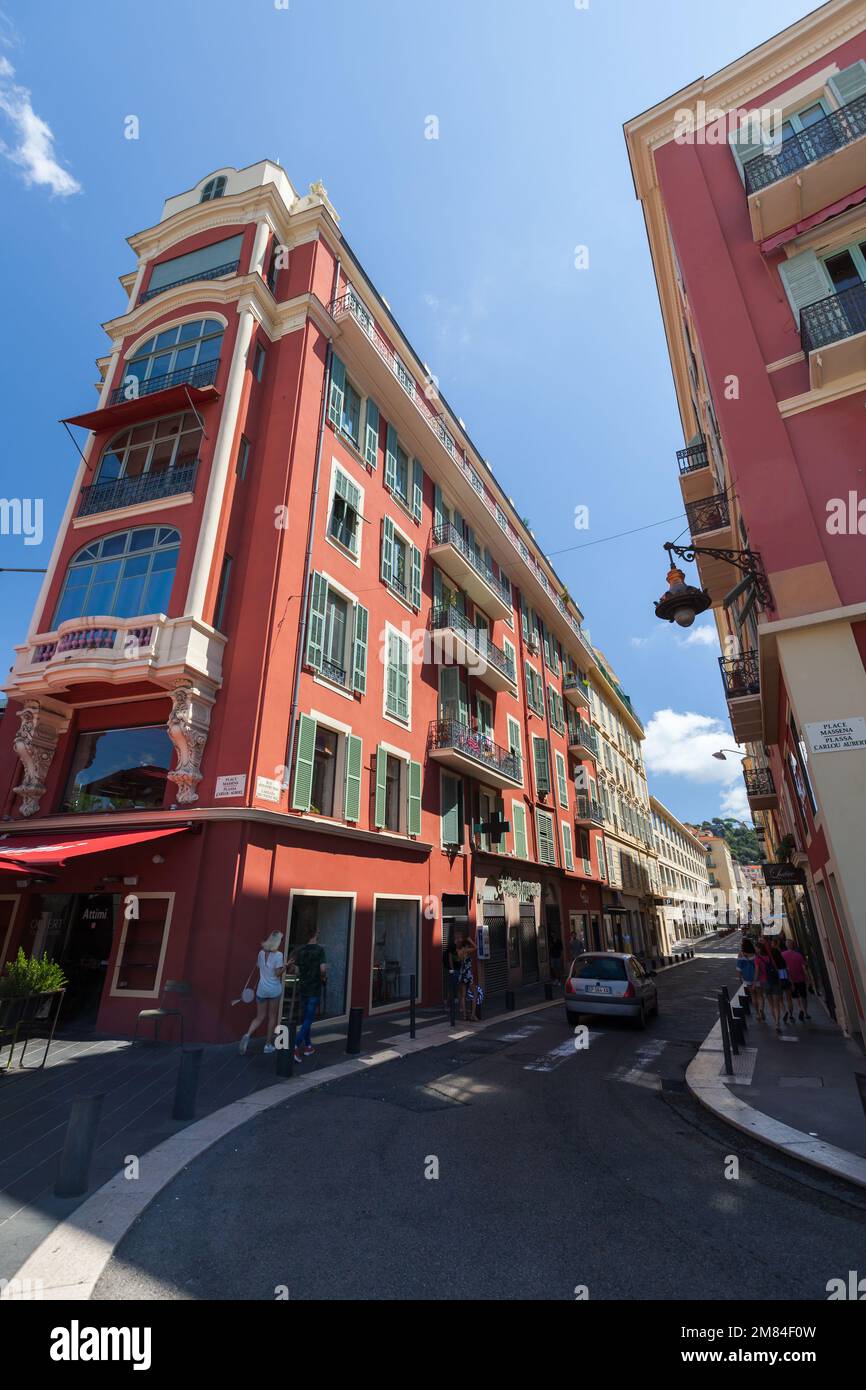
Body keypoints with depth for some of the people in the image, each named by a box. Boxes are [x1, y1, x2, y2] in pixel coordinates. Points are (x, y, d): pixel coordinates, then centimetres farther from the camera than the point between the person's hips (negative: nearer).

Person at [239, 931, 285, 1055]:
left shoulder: (261, 953, 2)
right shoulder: (278, 954, -14)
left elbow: (259, 968, 11)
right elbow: (278, 973, -16)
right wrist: (286, 965, -6)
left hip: (261, 989, 4)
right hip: (274, 990, -4)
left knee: (259, 1017, 12)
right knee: (272, 1017, 12)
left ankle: (248, 1035, -12)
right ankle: (268, 1044, 18)